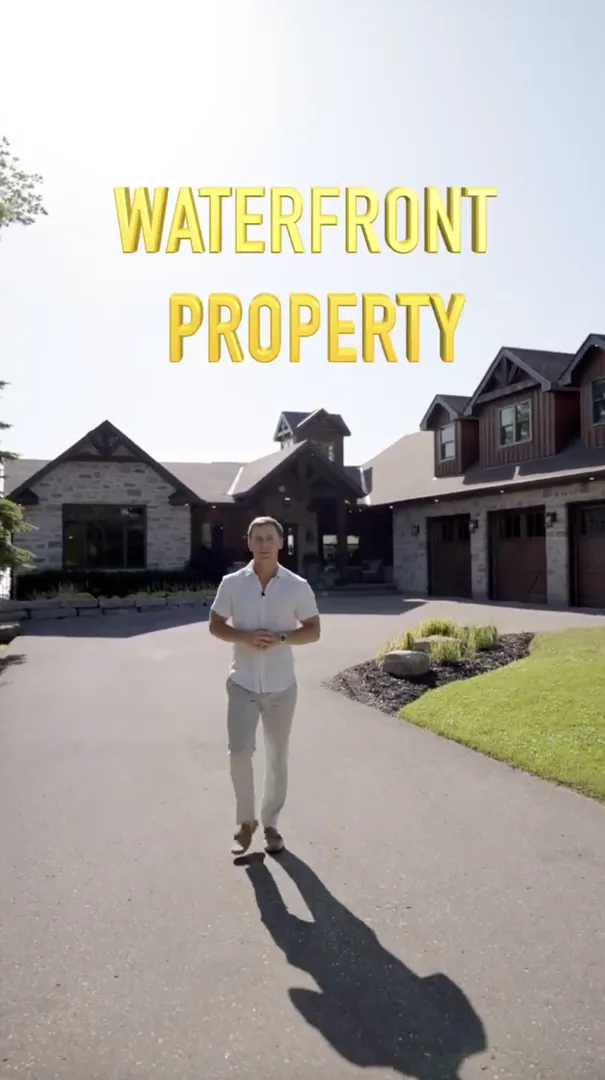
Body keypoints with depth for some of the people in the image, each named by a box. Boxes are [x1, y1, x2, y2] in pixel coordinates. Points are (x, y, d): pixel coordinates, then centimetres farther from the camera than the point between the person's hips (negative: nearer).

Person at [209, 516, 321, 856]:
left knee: (278, 758, 10)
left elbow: (314, 630, 1)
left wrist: (281, 638, -17)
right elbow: (215, 625, 4)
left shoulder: (298, 586, -4)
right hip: (243, 683, 0)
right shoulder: (232, 583, -2)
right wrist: (244, 637, -16)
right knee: (239, 753, -2)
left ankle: (271, 823, 28)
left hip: (281, 686, 0)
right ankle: (246, 820, 21)